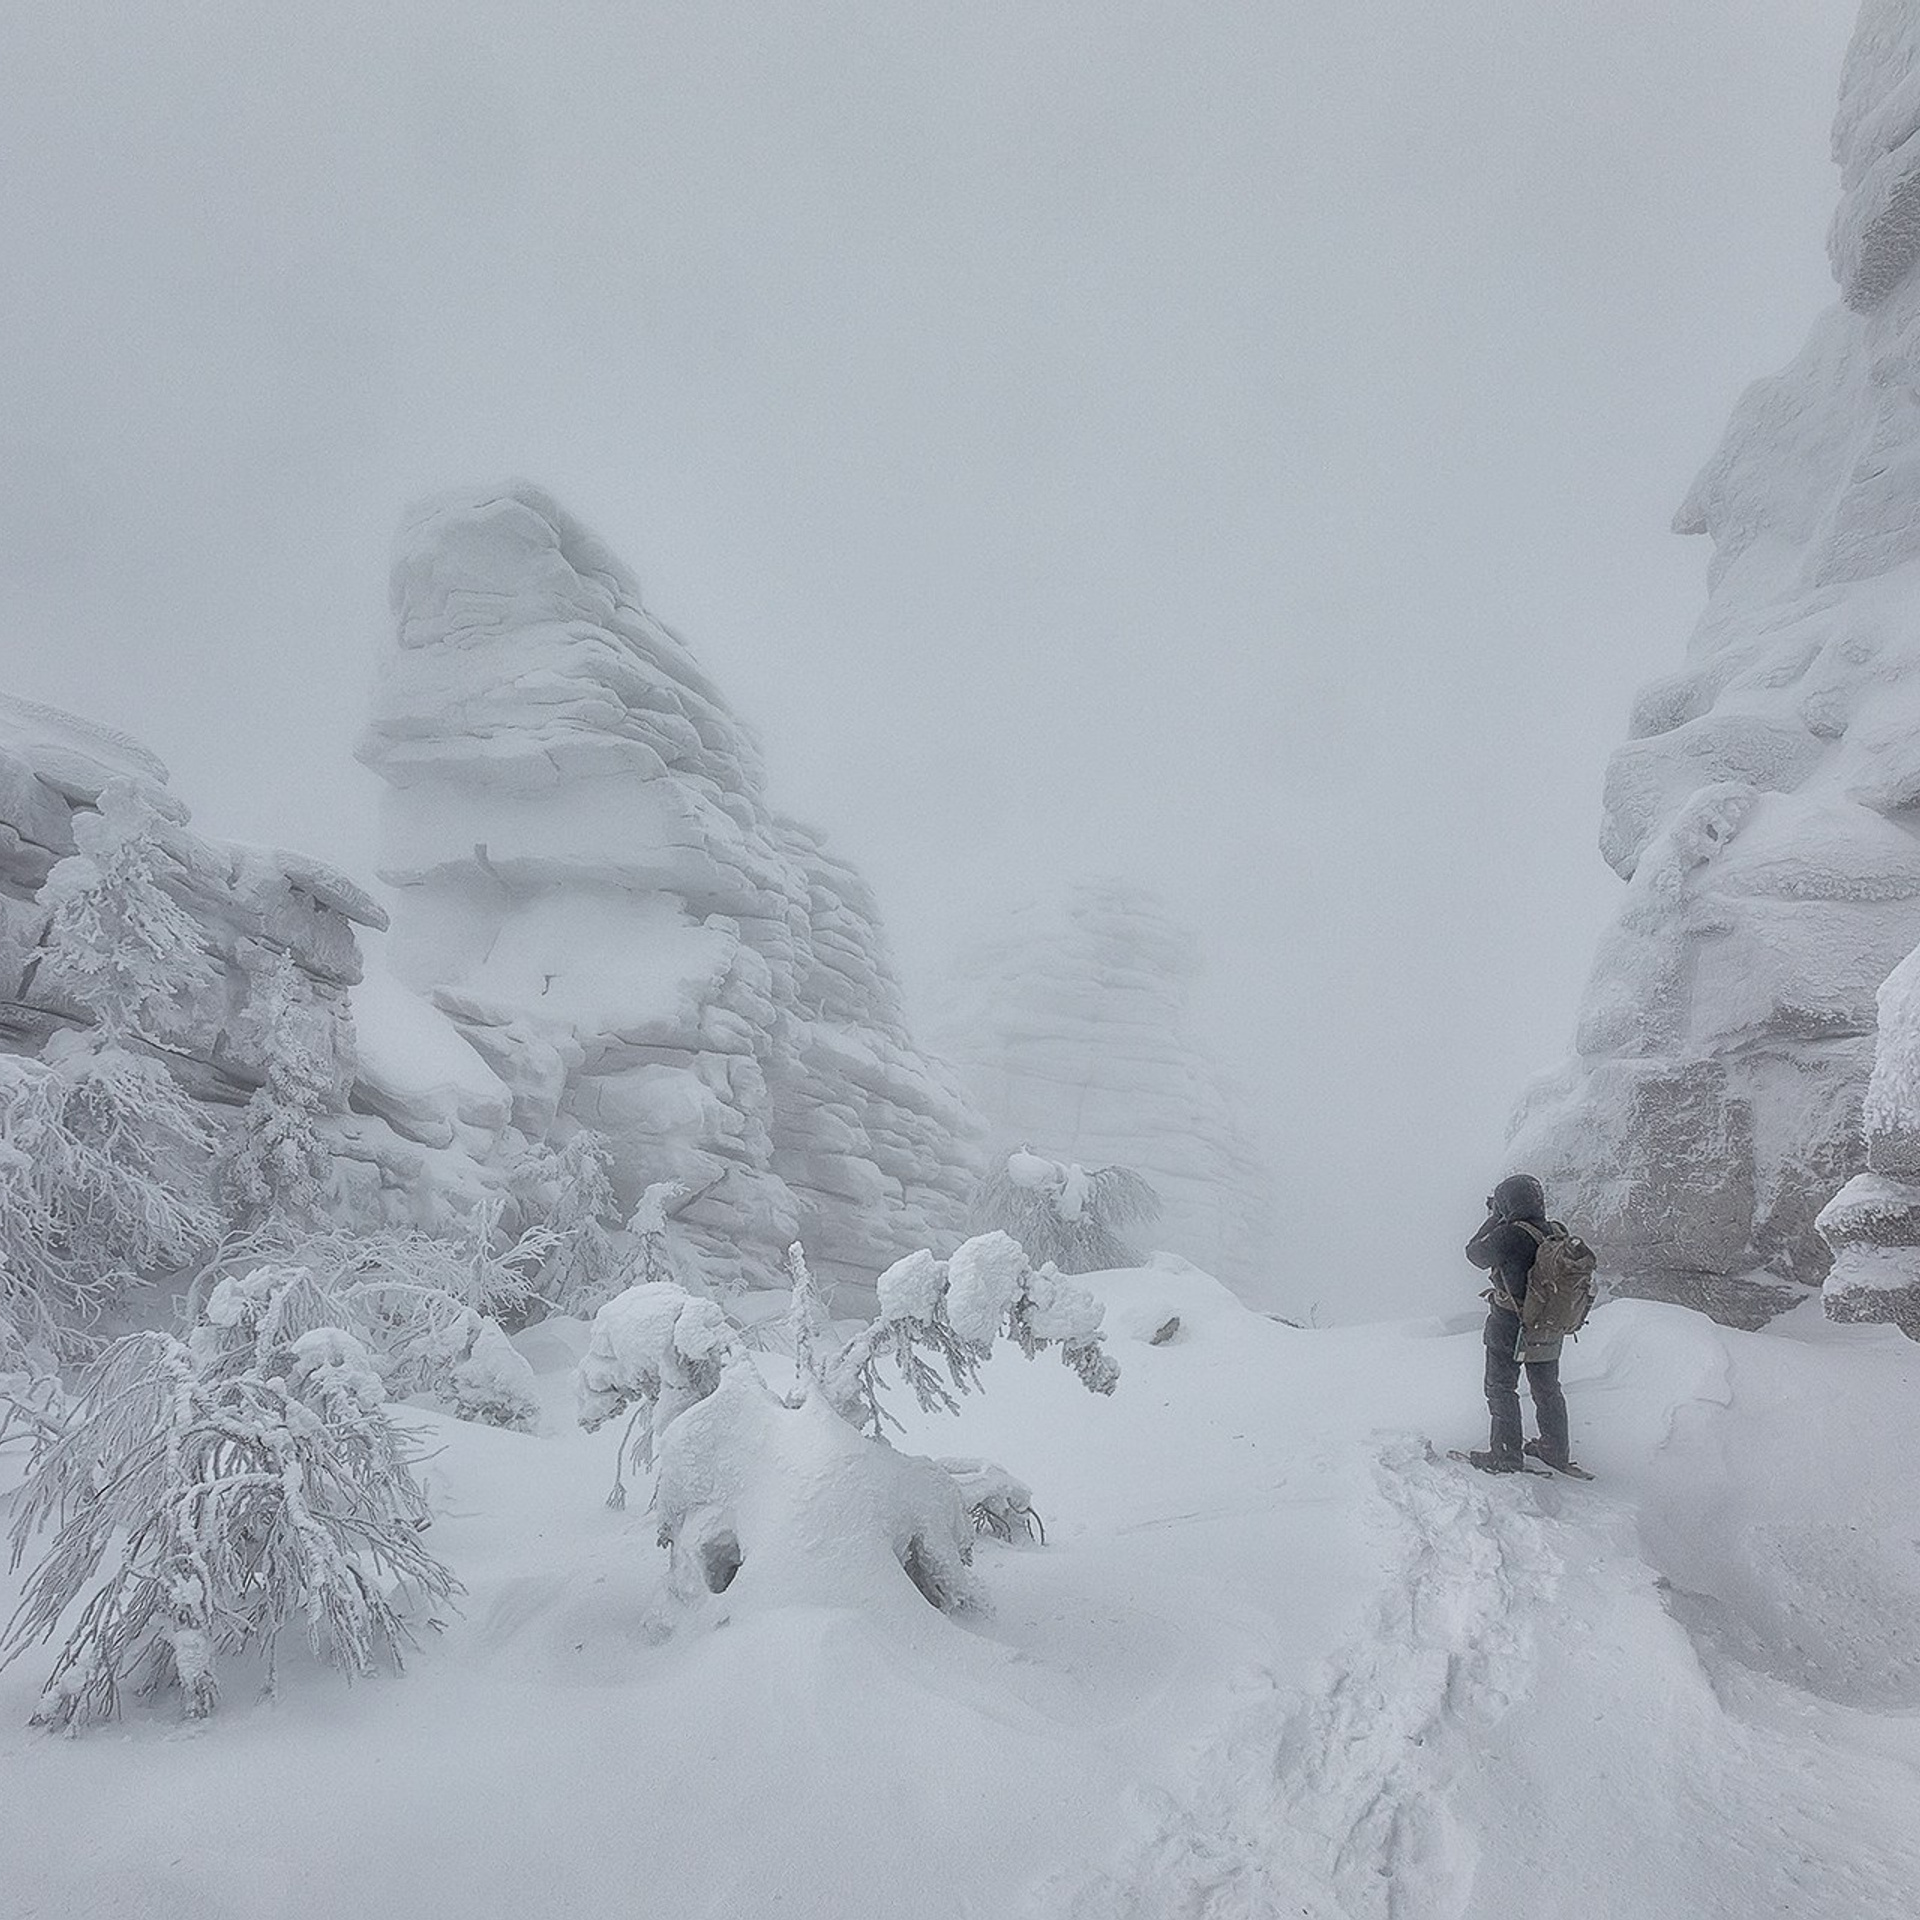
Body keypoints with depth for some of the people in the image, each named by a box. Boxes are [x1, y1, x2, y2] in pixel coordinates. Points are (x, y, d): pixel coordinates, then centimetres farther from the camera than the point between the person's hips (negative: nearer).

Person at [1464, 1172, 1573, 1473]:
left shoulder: (1511, 1234, -24)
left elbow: (1476, 1253, -8)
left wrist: (1494, 1218, 1)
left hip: (1509, 1327, -7)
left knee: (1501, 1388, 9)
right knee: (1547, 1390, 21)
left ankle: (1507, 1456, 12)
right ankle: (1557, 1452, 32)